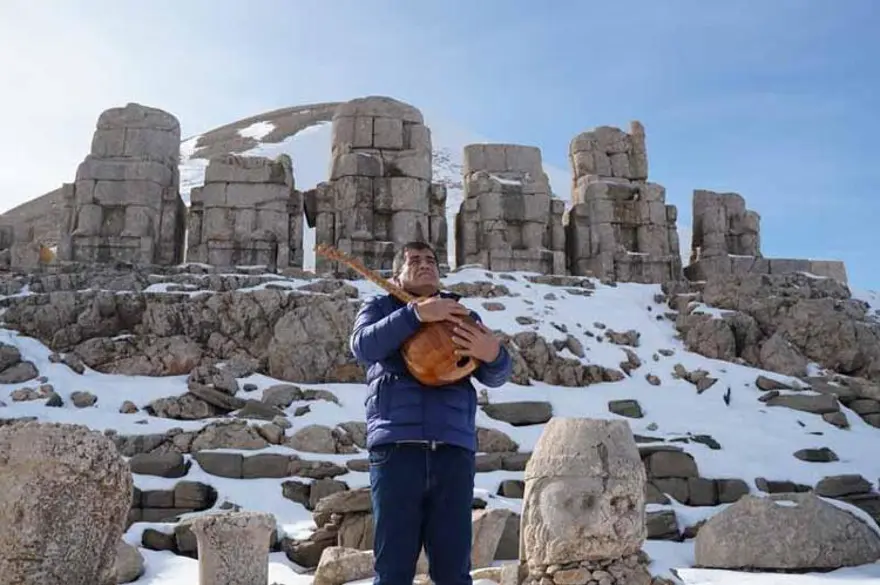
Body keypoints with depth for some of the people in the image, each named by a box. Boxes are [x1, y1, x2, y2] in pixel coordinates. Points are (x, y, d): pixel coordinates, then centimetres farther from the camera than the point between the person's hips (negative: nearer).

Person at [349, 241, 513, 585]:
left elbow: (495, 376, 8)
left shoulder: (462, 316, 21)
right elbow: (363, 347, -6)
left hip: (454, 450, 2)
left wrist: (493, 355, -16)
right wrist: (416, 314, -17)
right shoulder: (380, 308, 17)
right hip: (396, 448, -2)